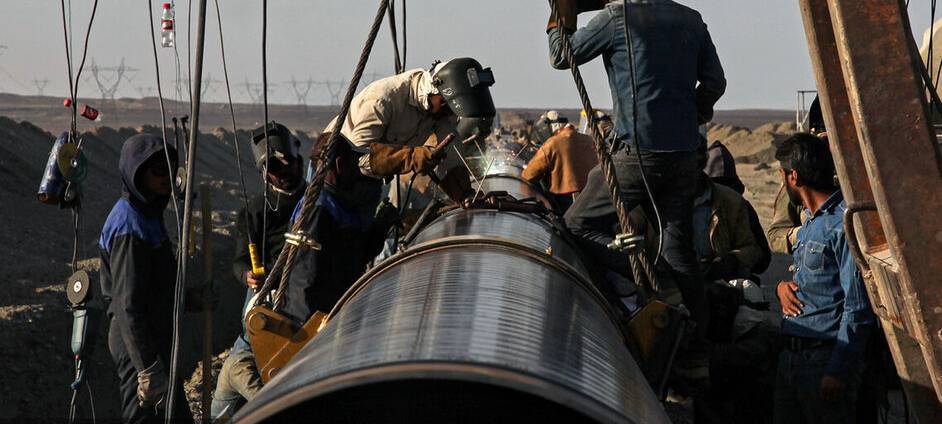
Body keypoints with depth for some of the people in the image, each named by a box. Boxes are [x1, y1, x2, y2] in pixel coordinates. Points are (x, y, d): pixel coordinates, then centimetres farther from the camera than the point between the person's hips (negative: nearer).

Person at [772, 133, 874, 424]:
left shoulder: (846, 223, -14)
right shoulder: (809, 221, 18)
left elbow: (858, 308, -18)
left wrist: (838, 371, -20)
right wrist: (782, 287, 4)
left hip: (826, 357, -9)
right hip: (791, 355, 9)